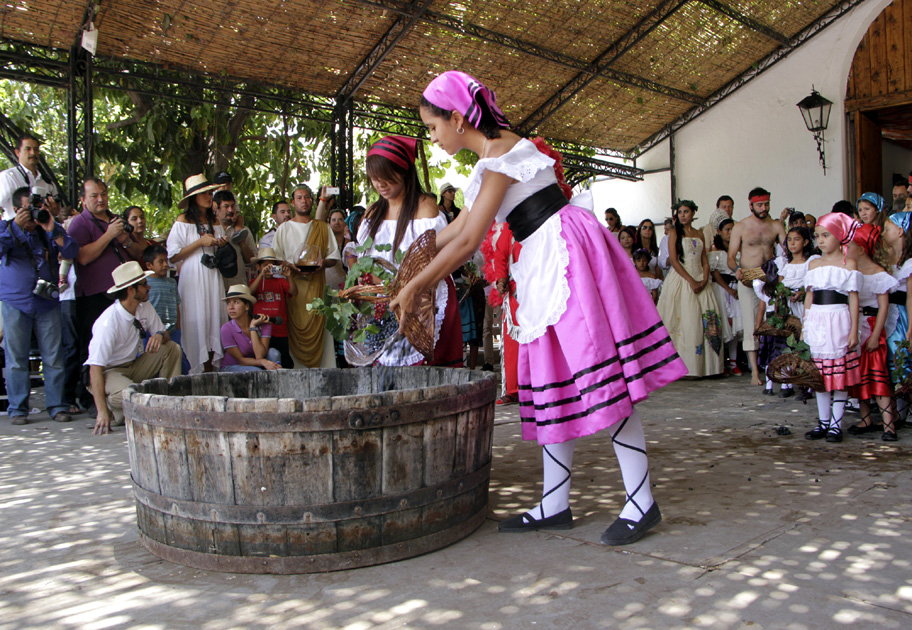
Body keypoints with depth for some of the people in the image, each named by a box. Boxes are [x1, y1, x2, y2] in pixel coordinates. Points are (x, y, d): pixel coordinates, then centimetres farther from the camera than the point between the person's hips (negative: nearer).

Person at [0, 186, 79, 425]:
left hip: (47, 303, 1)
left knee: (54, 357, 1)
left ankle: (57, 405, 8)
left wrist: (52, 230, -17)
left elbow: (72, 252, -5)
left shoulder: (51, 230, 8)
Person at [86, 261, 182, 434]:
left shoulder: (145, 307, -4)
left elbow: (164, 333, 5)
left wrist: (160, 335, -24)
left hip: (134, 366, 7)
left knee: (172, 348, -11)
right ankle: (114, 412, -3)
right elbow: (95, 368, -28)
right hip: (109, 372, -7)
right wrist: (102, 412, -33)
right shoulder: (108, 322, -26)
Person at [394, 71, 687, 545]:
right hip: (545, 266, 10)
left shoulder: (500, 155, -13)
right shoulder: (493, 158, 17)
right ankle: (555, 506, 14)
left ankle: (641, 502, 1)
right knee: (552, 381, 8)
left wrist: (415, 288, -9)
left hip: (568, 254, -10)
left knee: (600, 376, -8)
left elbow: (467, 242, -15)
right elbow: (456, 228, 22)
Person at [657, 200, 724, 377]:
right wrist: (691, 281, -15)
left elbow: (705, 260, 14)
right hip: (681, 280, -5)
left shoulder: (699, 233, 16)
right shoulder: (675, 233, 1)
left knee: (708, 321, -3)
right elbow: (673, 260, -8)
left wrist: (705, 279, -4)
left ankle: (704, 365, 3)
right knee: (684, 321, -10)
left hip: (699, 281, 5)